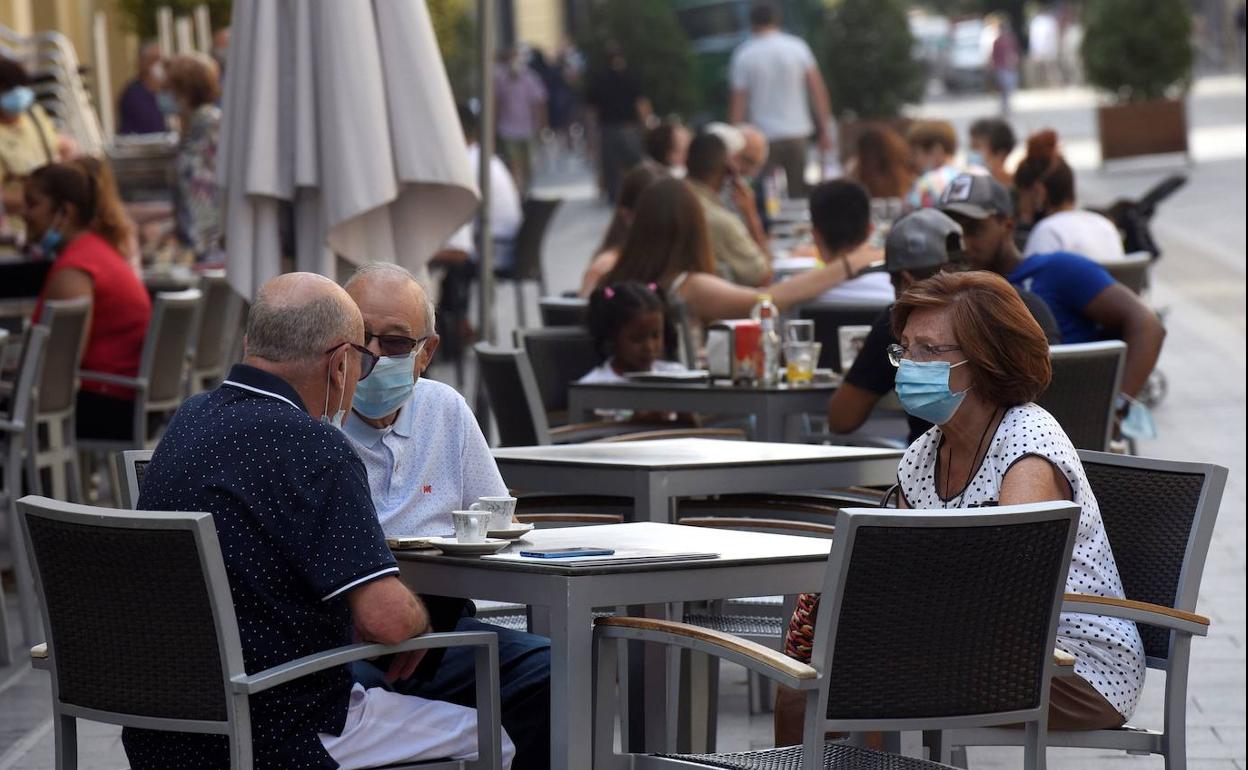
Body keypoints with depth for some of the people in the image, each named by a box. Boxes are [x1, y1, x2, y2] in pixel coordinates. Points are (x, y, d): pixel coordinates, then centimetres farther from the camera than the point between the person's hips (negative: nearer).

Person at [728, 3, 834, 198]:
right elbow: (818, 88, 0)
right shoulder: (797, 47, 1)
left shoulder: (743, 56, -4)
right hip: (797, 132, 2)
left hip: (763, 136, -2)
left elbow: (738, 101, -6)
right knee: (800, 193, 7)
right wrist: (825, 129, 5)